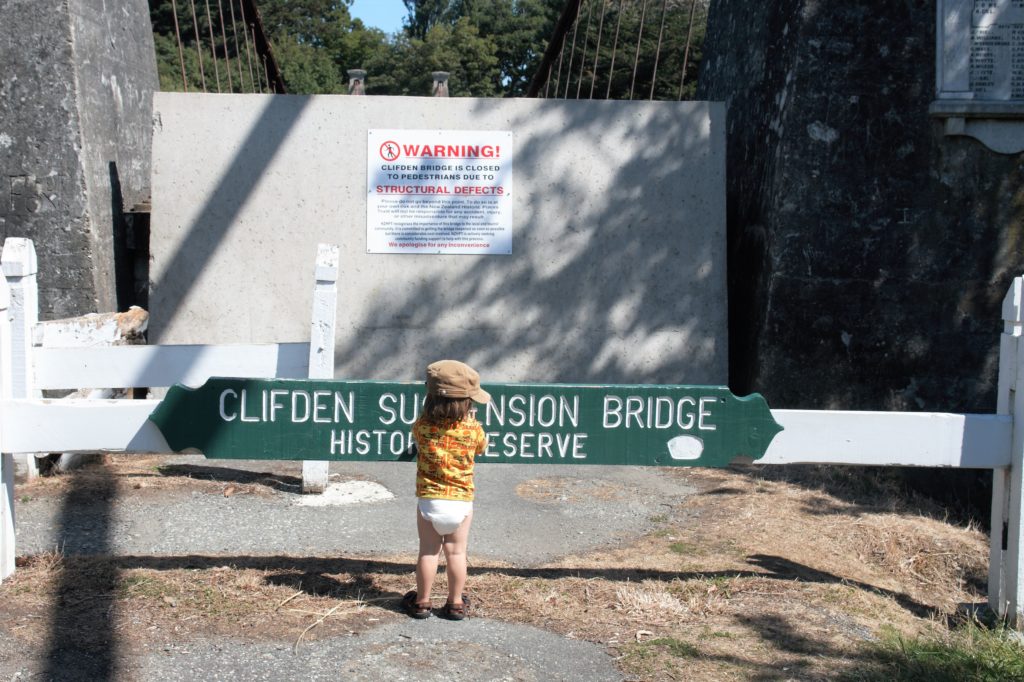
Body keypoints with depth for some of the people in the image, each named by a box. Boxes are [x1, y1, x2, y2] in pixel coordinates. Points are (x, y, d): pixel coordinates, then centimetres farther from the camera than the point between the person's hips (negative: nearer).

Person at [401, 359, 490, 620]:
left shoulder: (421, 426, -10)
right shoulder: (473, 430, -11)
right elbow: (482, 448, 11)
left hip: (428, 500, 1)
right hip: (461, 501, -1)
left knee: (428, 551, 11)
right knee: (456, 552, 10)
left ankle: (422, 601, 21)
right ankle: (455, 603, 20)